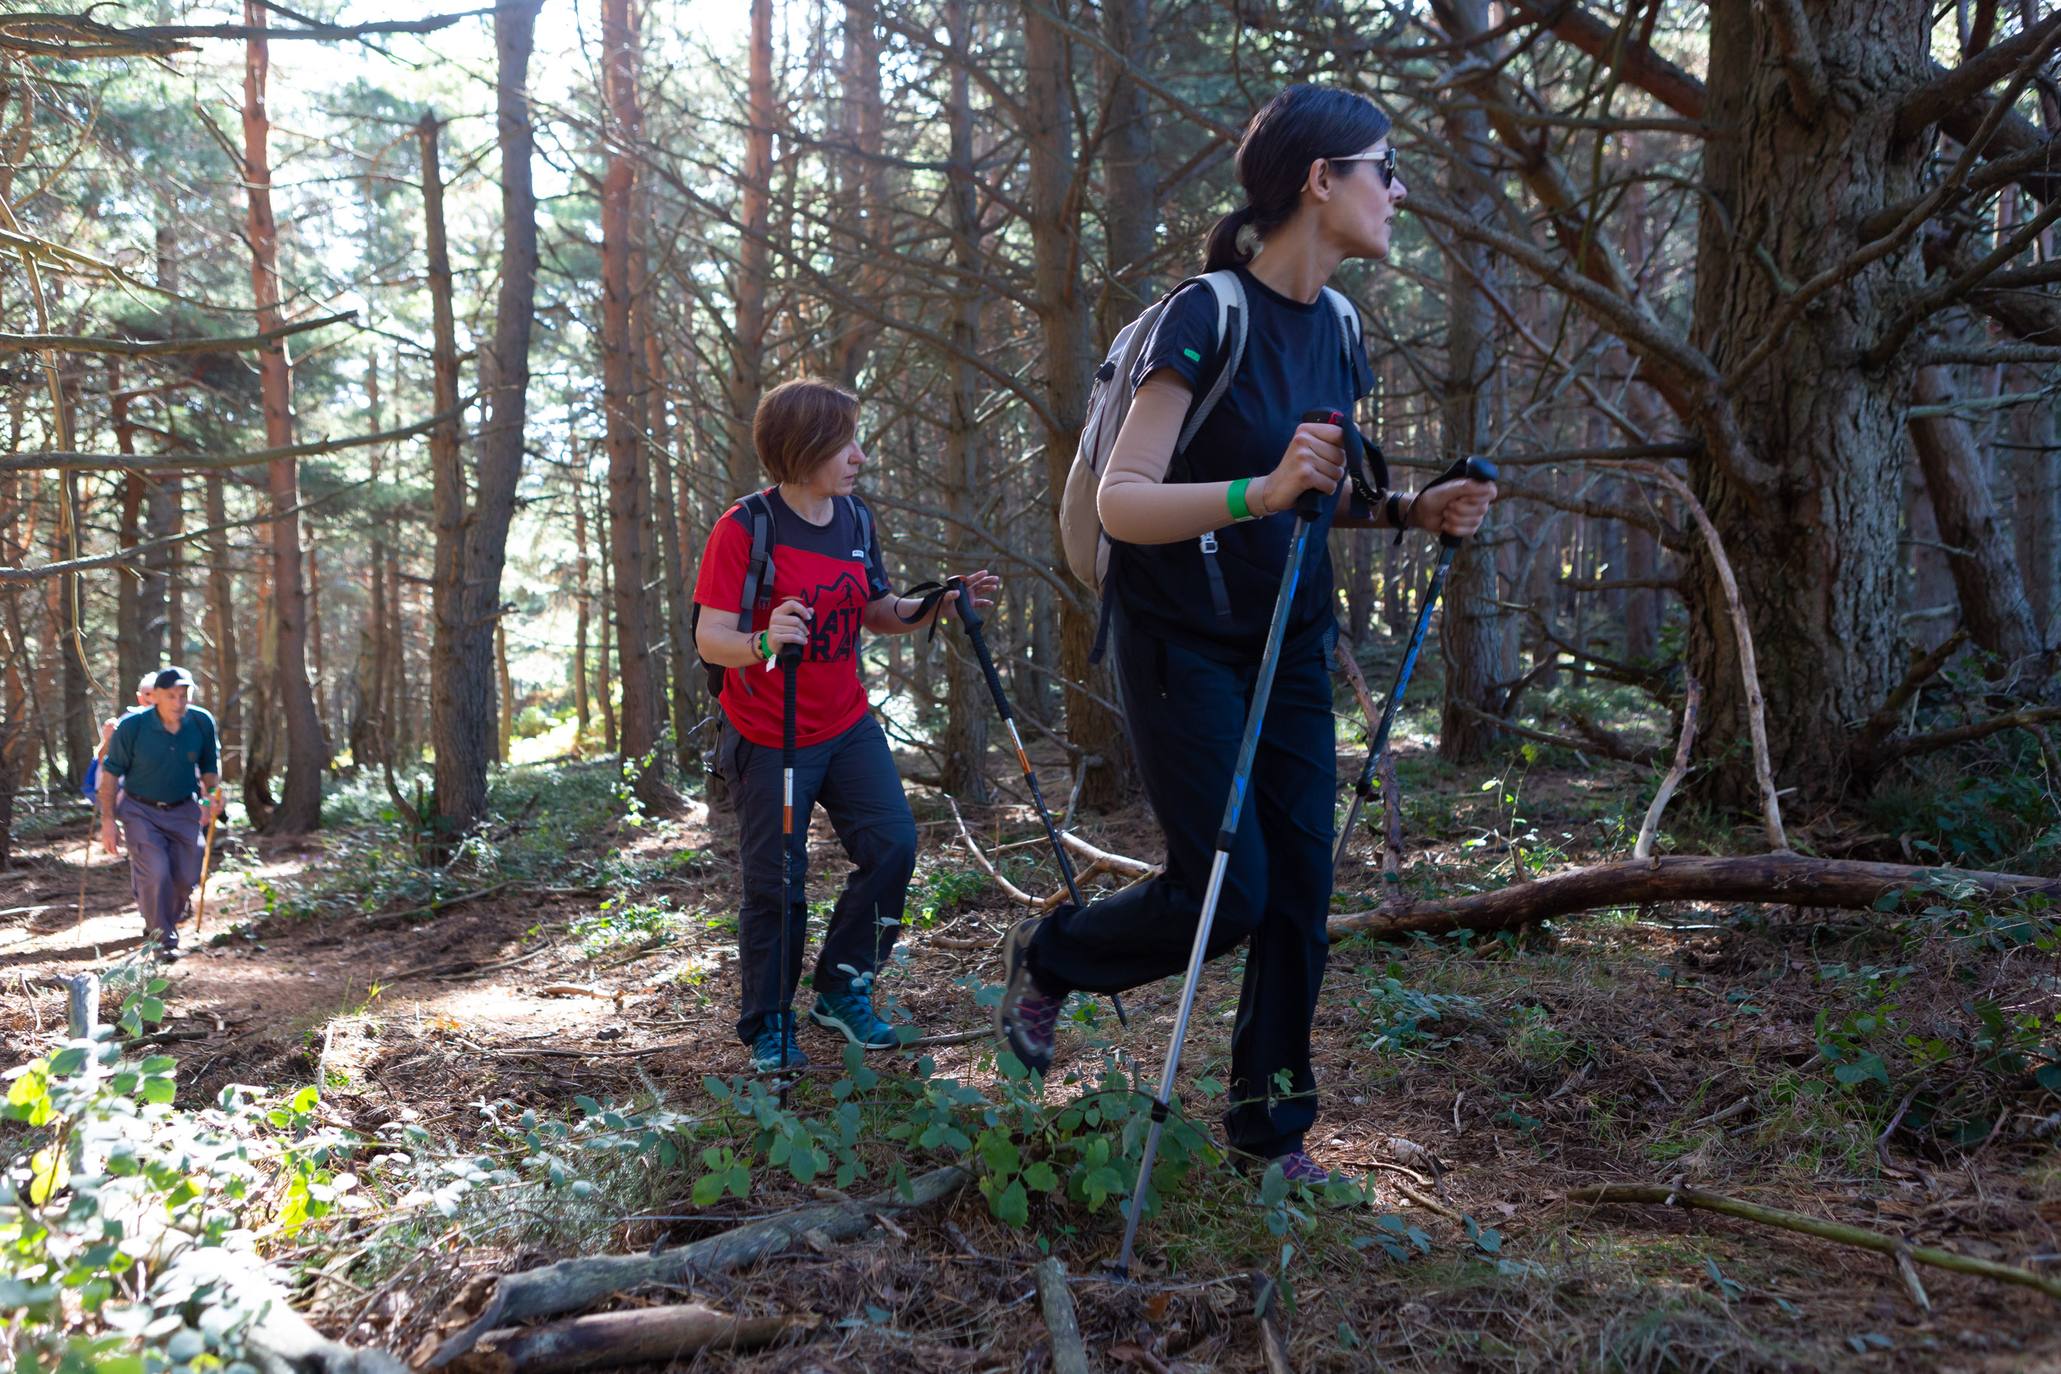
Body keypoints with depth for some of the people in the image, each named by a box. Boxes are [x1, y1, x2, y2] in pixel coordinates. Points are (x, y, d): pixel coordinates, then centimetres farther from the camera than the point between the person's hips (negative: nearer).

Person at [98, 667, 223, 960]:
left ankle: (160, 922, 35)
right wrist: (107, 819, -10)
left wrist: (212, 793, -8)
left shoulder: (202, 723, -10)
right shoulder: (131, 726, -19)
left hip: (184, 811, 3)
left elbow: (210, 766, 8)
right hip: (141, 811, -3)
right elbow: (111, 772, -9)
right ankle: (163, 937, 2)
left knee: (186, 877, 5)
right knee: (156, 873, -17)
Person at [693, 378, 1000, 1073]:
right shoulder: (743, 528, -17)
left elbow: (875, 613, 11)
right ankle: (768, 1030, 20)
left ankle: (842, 990, 15)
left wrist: (939, 604, -5)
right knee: (776, 885, 0)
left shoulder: (854, 519, 3)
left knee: (892, 845, -5)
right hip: (768, 740, -5)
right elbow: (710, 639, -20)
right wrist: (761, 641, -41)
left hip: (847, 726, 6)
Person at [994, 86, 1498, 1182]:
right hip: (1182, 642, -7)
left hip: (1288, 643, 7)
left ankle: (1269, 1122, 20)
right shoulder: (1207, 317, -18)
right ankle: (1045, 957, 20)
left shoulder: (1336, 333, 6)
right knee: (1225, 893, -8)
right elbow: (1120, 502, -23)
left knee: (1299, 890, 5)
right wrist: (1259, 492, -37)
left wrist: (1412, 511, -1)